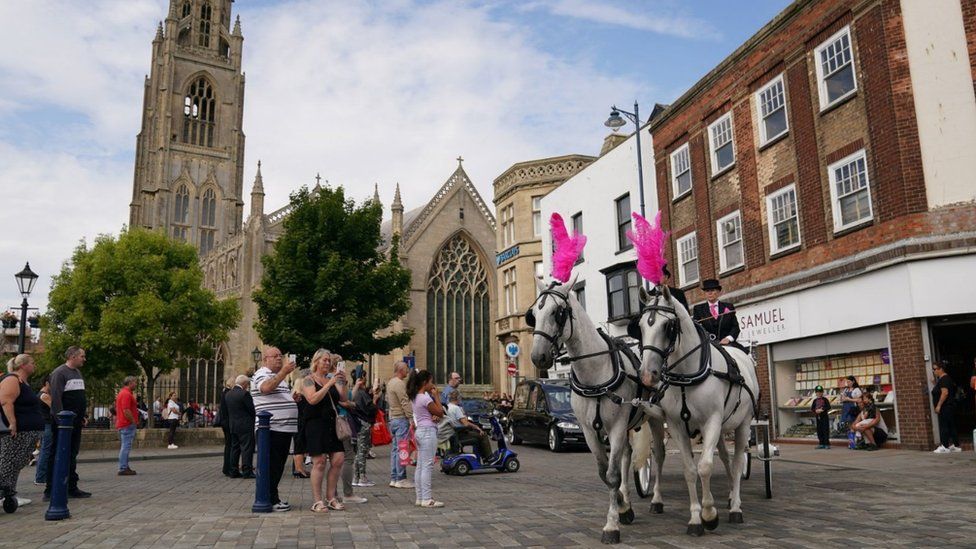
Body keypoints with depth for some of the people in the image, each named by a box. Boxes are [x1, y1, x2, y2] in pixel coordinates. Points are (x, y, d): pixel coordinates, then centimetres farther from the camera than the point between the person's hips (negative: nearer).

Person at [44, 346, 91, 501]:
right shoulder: (59, 373, -11)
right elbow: (56, 398, -19)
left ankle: (72, 488, 19)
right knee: (57, 456, -3)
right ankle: (50, 491, 2)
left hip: (76, 424, 9)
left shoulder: (78, 373, 17)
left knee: (72, 455, 12)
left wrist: (84, 415, 14)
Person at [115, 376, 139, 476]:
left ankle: (124, 467, 21)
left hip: (122, 424, 11)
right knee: (126, 446, -8)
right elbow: (126, 411, -22)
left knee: (125, 447, 15)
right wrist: (134, 421, -15)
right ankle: (123, 469, -7)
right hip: (127, 424, -11)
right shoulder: (126, 394, -16)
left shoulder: (122, 392, 18)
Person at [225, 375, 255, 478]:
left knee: (234, 447, 13)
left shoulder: (227, 394, 9)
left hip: (232, 425, 8)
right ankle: (247, 471, -6)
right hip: (245, 426, -8)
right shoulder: (244, 393, -16)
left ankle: (234, 471, 15)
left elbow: (224, 411, 15)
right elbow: (252, 409, -15)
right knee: (247, 447, -4)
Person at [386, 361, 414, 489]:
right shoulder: (399, 383, -15)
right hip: (401, 418, -10)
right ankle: (401, 479, -3)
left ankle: (393, 479, 15)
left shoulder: (390, 382, 15)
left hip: (392, 418, 10)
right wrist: (412, 419, -17)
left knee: (395, 448, 12)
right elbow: (405, 403, -19)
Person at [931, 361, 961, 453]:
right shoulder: (941, 379, 17)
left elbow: (945, 393, -22)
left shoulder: (944, 379, -15)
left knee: (944, 426, -9)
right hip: (949, 407, 11)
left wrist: (938, 405, -22)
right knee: (952, 426, 11)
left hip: (945, 407, -11)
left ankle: (944, 446, -9)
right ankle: (956, 446, 14)